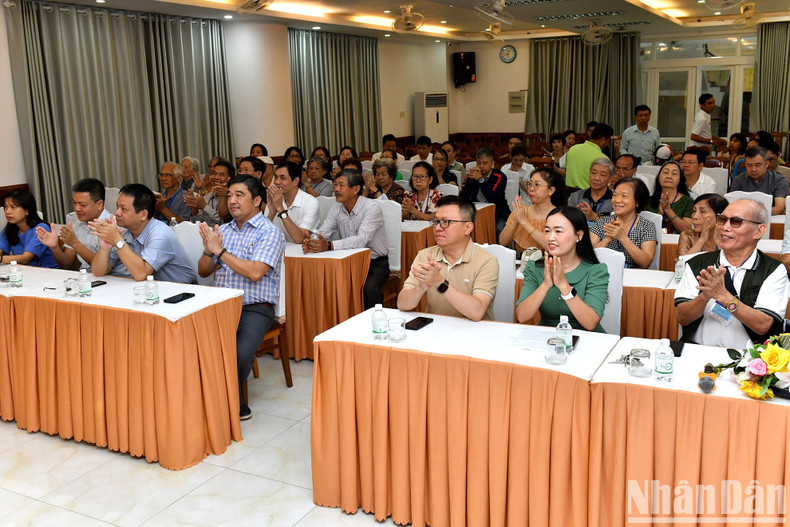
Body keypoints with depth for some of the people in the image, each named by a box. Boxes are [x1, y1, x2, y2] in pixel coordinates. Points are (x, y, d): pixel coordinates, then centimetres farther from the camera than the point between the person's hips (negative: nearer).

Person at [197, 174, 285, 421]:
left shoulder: (269, 232, -4)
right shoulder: (223, 230, 16)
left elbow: (255, 272, -18)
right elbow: (203, 271, 18)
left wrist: (220, 251, -13)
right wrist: (208, 251, -3)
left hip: (254, 309, -5)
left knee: (241, 354, -31)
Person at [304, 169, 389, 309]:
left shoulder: (371, 207, -17)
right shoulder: (336, 209, 4)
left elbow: (362, 240, -29)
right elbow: (322, 233, -4)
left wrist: (329, 246, -41)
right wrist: (309, 242, -29)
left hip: (375, 263, -5)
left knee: (369, 288, -34)